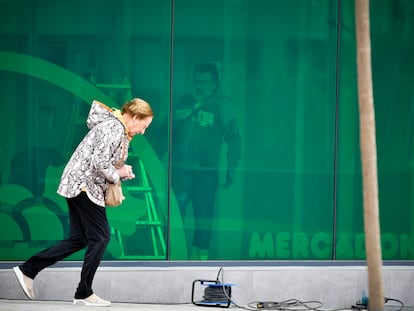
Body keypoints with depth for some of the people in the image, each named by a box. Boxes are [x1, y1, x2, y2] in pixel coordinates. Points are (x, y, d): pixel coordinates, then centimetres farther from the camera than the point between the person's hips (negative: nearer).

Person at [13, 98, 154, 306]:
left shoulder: (116, 127, 16)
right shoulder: (114, 129, -16)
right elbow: (99, 163, -24)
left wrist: (121, 172, 7)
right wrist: (117, 175, -8)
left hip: (77, 186, 10)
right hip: (85, 186, -10)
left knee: (78, 240, 11)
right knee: (100, 237, -4)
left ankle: (28, 270, 12)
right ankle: (84, 293, 3)